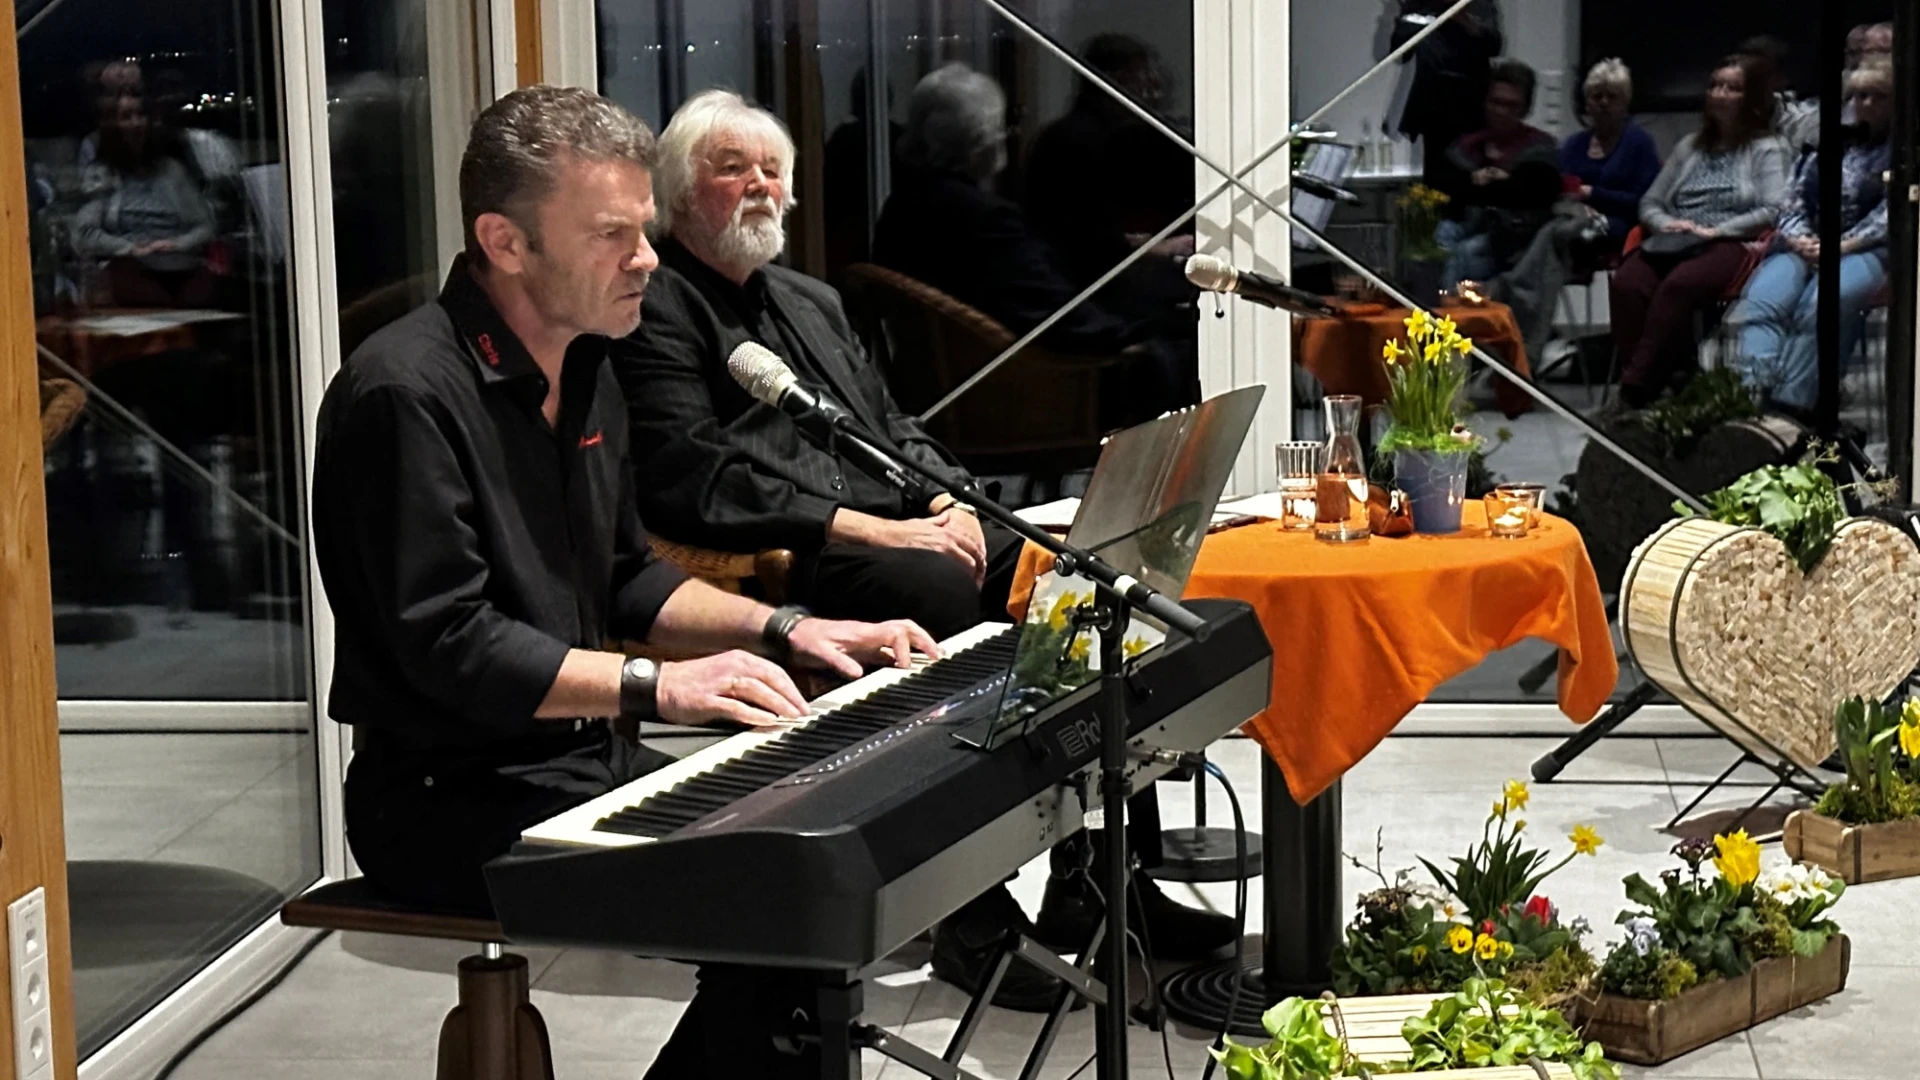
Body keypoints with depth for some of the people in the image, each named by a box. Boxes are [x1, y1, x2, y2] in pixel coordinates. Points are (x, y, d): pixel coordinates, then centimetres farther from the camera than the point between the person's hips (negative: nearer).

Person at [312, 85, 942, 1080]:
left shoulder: (582, 368, 11)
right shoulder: (408, 393, -19)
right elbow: (445, 644, -24)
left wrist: (783, 629, 8)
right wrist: (657, 687, -27)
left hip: (586, 764, 9)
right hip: (453, 802, -9)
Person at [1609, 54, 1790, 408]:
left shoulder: (1766, 150, 14)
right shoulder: (1690, 147, 30)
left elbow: (1774, 210, -2)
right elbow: (1649, 203, 25)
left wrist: (1715, 230, -11)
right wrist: (1665, 223, 1)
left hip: (1727, 246, -5)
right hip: (1670, 243, 5)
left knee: (1678, 285, -38)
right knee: (1625, 284, -30)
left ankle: (1636, 389, -40)